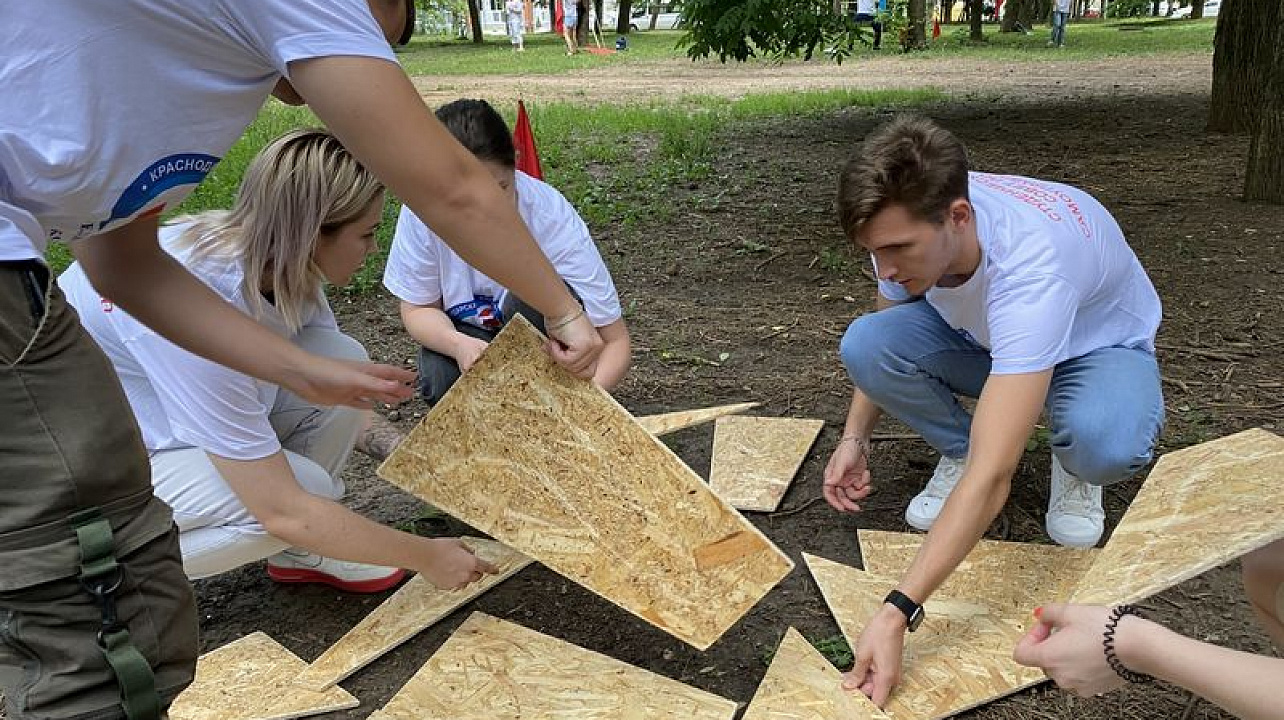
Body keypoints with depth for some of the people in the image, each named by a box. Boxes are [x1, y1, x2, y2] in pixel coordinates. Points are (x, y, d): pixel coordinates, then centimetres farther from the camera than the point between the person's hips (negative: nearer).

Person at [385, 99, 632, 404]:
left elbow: (616, 341, -26)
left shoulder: (554, 219, -29)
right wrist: (458, 344, -33)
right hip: (467, 336, 1)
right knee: (439, 380, -31)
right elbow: (417, 308, -9)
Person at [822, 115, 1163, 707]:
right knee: (865, 344, -27)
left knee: (1106, 443, -41)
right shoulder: (911, 225, -25)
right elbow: (886, 337, -1)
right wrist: (855, 436, -13)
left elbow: (993, 479, -50)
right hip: (984, 338, 5)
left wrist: (897, 612, -54)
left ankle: (1073, 471, -2)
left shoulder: (1031, 268, -44)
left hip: (1098, 345, -4)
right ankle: (957, 453, 1)